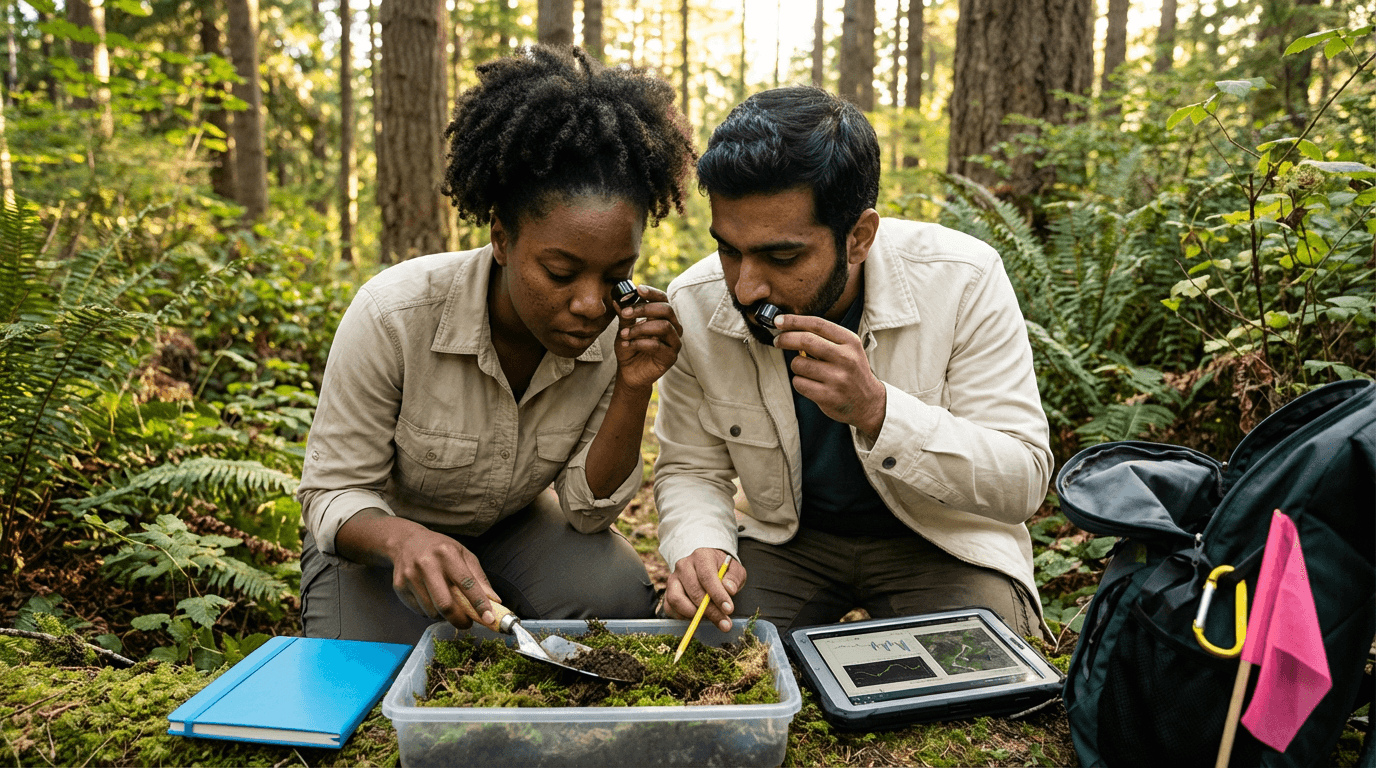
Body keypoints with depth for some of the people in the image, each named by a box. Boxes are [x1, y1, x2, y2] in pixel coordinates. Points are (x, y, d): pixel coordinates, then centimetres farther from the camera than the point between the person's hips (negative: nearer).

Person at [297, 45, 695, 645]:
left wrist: (633, 389, -31)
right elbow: (334, 494, -21)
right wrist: (404, 537, -45)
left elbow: (587, 508, -15)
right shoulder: (394, 314, -30)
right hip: (379, 536, -2)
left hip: (510, 526, 3)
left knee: (618, 594, -23)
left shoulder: (619, 332, -20)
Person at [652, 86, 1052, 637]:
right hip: (787, 537, 2)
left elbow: (1024, 483, -22)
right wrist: (701, 549, -26)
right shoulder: (694, 304, -15)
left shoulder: (963, 281, -23)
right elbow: (690, 470, -3)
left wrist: (876, 410, -38)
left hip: (937, 538, -1)